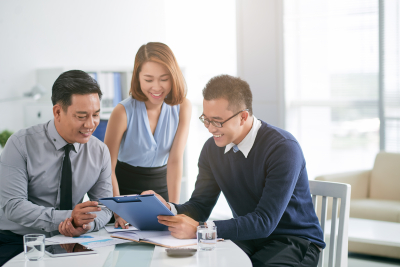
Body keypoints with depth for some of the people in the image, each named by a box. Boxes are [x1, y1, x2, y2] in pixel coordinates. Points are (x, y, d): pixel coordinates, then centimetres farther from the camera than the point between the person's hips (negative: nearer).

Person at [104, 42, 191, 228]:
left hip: (161, 186, 3)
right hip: (125, 187, -2)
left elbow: (175, 160, -15)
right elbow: (108, 166, -16)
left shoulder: (182, 107, -10)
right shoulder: (124, 112, -18)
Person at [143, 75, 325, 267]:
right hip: (248, 238, 4)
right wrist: (168, 208, -19)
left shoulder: (283, 148, -21)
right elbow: (200, 206, 5)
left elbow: (265, 222, -27)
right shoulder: (212, 148, 1)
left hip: (294, 241, -4)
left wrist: (200, 229, -35)